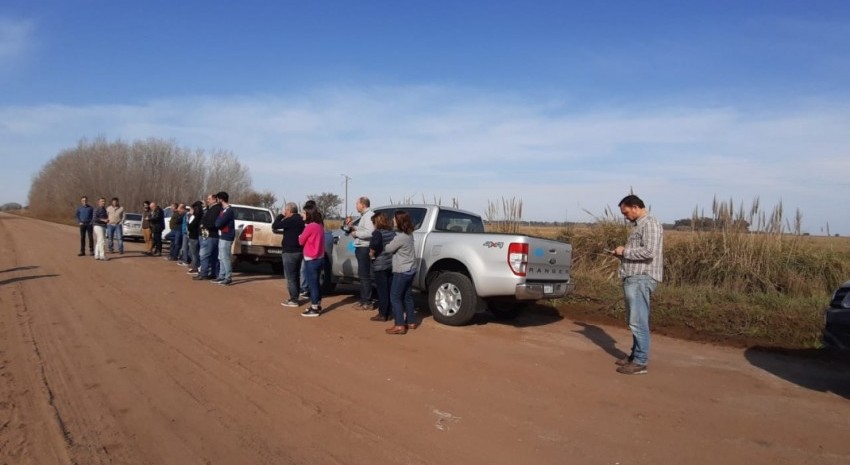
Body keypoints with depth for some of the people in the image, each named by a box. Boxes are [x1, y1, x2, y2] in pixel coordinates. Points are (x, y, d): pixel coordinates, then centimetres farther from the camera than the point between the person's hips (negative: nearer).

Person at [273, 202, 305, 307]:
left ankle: (293, 300, -3)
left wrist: (280, 216, -4)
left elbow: (274, 226, -16)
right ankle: (294, 298, 22)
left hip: (290, 252, -9)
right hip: (299, 251, 9)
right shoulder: (300, 220, 12)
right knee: (295, 276, 15)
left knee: (290, 277, -4)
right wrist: (282, 231, 25)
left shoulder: (290, 220, -18)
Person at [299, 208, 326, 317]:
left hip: (312, 259, -9)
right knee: (316, 283, 16)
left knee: (312, 284, -3)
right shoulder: (320, 226, 9)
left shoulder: (310, 226, -16)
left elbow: (301, 241, -6)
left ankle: (314, 309, 0)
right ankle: (317, 306, 23)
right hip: (319, 258, 9)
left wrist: (300, 236, 13)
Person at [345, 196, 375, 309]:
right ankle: (363, 300, 25)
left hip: (365, 249, -11)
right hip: (361, 249, 11)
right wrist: (352, 227, 9)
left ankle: (367, 302, -3)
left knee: (365, 276, -7)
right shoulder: (364, 215, 18)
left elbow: (370, 233, -27)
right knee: (362, 275, 16)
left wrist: (355, 233, -16)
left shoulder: (369, 215, -14)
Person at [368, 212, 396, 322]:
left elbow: (375, 244, -31)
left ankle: (382, 314, 6)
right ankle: (389, 311, 23)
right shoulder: (392, 232, 8)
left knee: (382, 290, 0)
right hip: (391, 264, 7)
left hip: (380, 265, -7)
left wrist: (372, 253, -15)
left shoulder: (378, 232, -14)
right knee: (389, 289, 14)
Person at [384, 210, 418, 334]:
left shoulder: (400, 237, -22)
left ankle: (400, 325, -8)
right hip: (410, 269, 9)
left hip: (402, 271, -9)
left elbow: (388, 248, -9)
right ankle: (411, 322, 21)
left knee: (395, 297, -4)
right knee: (406, 296, 16)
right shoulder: (408, 234, 7)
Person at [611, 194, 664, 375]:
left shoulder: (650, 224, -10)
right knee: (635, 321, 14)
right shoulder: (640, 225, 20)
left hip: (641, 279, -10)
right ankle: (635, 355, 22)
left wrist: (625, 251, -12)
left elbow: (649, 252, -22)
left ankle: (640, 362, -3)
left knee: (638, 322, -7)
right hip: (634, 278, 10)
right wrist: (622, 254, 8)